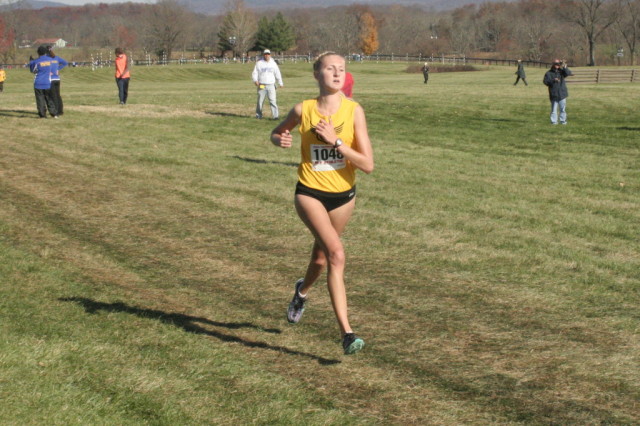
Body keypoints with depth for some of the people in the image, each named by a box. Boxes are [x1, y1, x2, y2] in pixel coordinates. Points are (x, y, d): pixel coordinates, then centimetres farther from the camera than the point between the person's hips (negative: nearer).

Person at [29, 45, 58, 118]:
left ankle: (42, 114, 2)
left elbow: (33, 70, 3)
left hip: (38, 84, -3)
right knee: (49, 98, 12)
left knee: (40, 99, 3)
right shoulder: (49, 60, -1)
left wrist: (31, 62, 16)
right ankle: (54, 113, 8)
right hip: (47, 83, 3)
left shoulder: (36, 61, -11)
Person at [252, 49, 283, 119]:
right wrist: (255, 80, -12)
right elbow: (254, 73, 6)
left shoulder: (273, 63, 12)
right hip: (261, 86, 0)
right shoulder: (259, 63, 7)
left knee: (272, 100, -9)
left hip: (271, 85, 0)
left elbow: (277, 73, 14)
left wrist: (280, 83, 7)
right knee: (260, 101, 2)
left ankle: (275, 115, -12)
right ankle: (258, 115, 14)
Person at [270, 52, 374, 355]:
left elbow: (368, 165, -16)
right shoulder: (303, 111, -11)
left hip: (344, 196, 3)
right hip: (310, 193, -3)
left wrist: (335, 141, -25)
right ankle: (347, 333, -24)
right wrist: (280, 140, -13)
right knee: (336, 252, -23)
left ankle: (302, 291, 57)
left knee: (322, 256, 21)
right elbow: (276, 133, 10)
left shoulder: (354, 111, -12)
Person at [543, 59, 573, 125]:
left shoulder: (561, 71, 8)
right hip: (553, 95, -2)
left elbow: (569, 73, -8)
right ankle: (554, 121, 5)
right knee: (554, 109, -1)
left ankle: (563, 120, 14)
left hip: (562, 94, 2)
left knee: (563, 108, 5)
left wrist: (564, 67, -21)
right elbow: (545, 82, -7)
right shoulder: (548, 73, 2)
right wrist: (553, 80, -20)